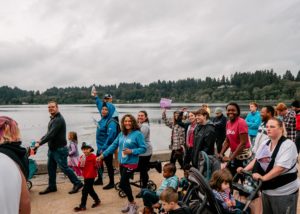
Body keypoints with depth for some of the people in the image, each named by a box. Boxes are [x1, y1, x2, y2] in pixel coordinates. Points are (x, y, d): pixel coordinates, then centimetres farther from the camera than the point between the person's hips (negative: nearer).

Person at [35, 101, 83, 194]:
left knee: (64, 167, -3)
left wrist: (40, 143, -22)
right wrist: (41, 139, 8)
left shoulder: (59, 119, -19)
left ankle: (77, 183, 9)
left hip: (59, 149, -9)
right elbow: (49, 132, 21)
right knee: (50, 167, 13)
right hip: (52, 148, 9)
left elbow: (51, 134, -26)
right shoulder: (52, 119, 14)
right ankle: (52, 186, 26)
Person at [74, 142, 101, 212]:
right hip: (85, 176, 7)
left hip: (91, 176, -7)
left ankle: (82, 206, 8)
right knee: (90, 190, 18)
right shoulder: (82, 157, 2)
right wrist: (81, 164, -17)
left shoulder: (93, 157, -15)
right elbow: (80, 167, 3)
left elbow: (96, 166, -14)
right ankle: (97, 200, 37)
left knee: (85, 190, -4)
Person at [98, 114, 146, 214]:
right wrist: (103, 155, 6)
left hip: (131, 163, -6)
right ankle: (130, 203, 36)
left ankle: (133, 204, 15)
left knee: (122, 184, -6)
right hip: (121, 163, 6)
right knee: (125, 183, 16)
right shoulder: (121, 134, 3)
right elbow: (113, 145, 8)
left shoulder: (138, 134, -15)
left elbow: (143, 148, -14)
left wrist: (131, 151, -24)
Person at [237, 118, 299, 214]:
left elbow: (281, 167, -26)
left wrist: (263, 178, -32)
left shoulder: (288, 145, -17)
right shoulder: (265, 144, 6)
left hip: (284, 192, -7)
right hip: (267, 190, 7)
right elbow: (256, 160, 10)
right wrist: (244, 169, -4)